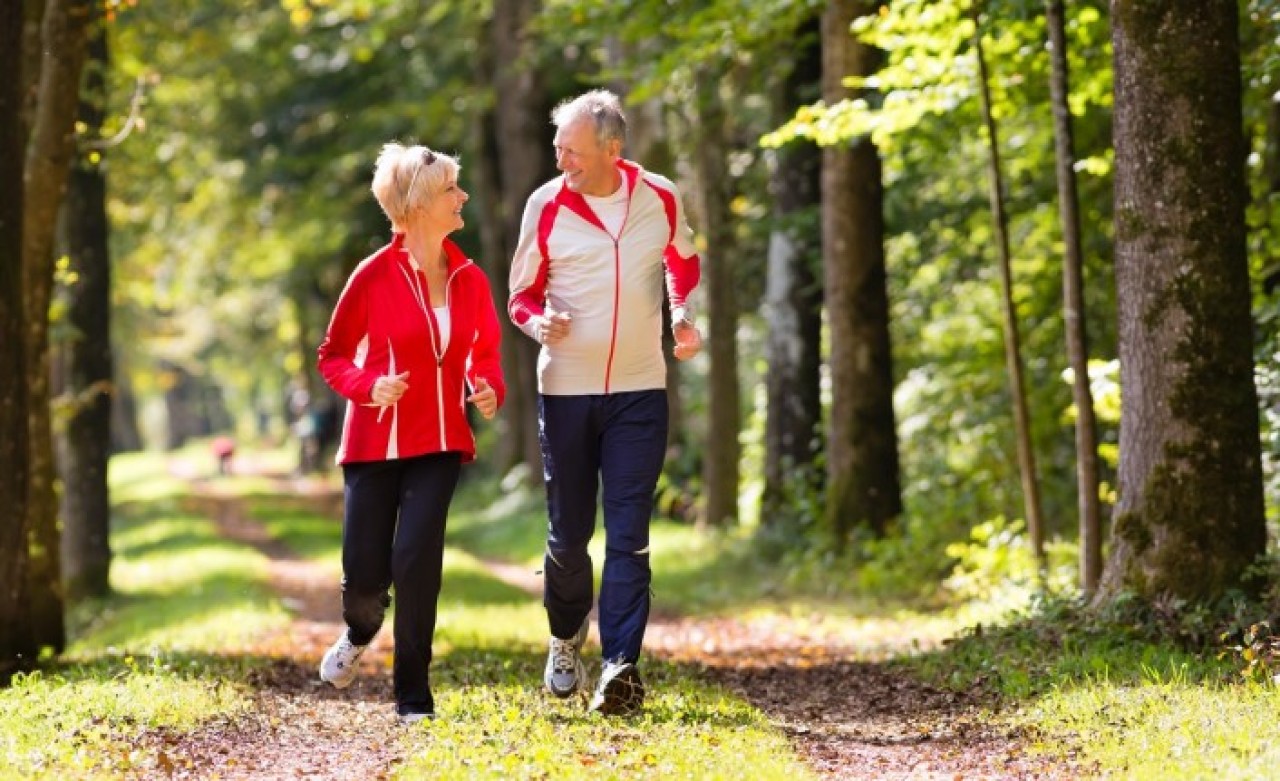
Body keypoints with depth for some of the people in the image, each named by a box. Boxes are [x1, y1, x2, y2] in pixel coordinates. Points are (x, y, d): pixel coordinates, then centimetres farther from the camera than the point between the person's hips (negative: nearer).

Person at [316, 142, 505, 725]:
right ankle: (359, 636, 37)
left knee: (417, 560, -14)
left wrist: (489, 390, -4)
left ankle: (413, 696, 0)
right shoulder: (375, 276, -8)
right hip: (376, 441, -2)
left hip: (439, 442, 2)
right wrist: (369, 387, -19)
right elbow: (333, 356, 0)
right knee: (364, 577, -1)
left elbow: (485, 352, 17)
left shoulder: (470, 280, 3)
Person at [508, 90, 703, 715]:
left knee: (628, 534, -8)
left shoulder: (660, 199, -2)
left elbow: (683, 263, 19)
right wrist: (540, 323, -18)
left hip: (638, 389, 0)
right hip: (565, 389, 0)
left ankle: (621, 665, -12)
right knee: (567, 533, 8)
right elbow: (522, 295, 4)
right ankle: (566, 637, 34)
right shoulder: (546, 206, -5)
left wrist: (681, 314, 0)